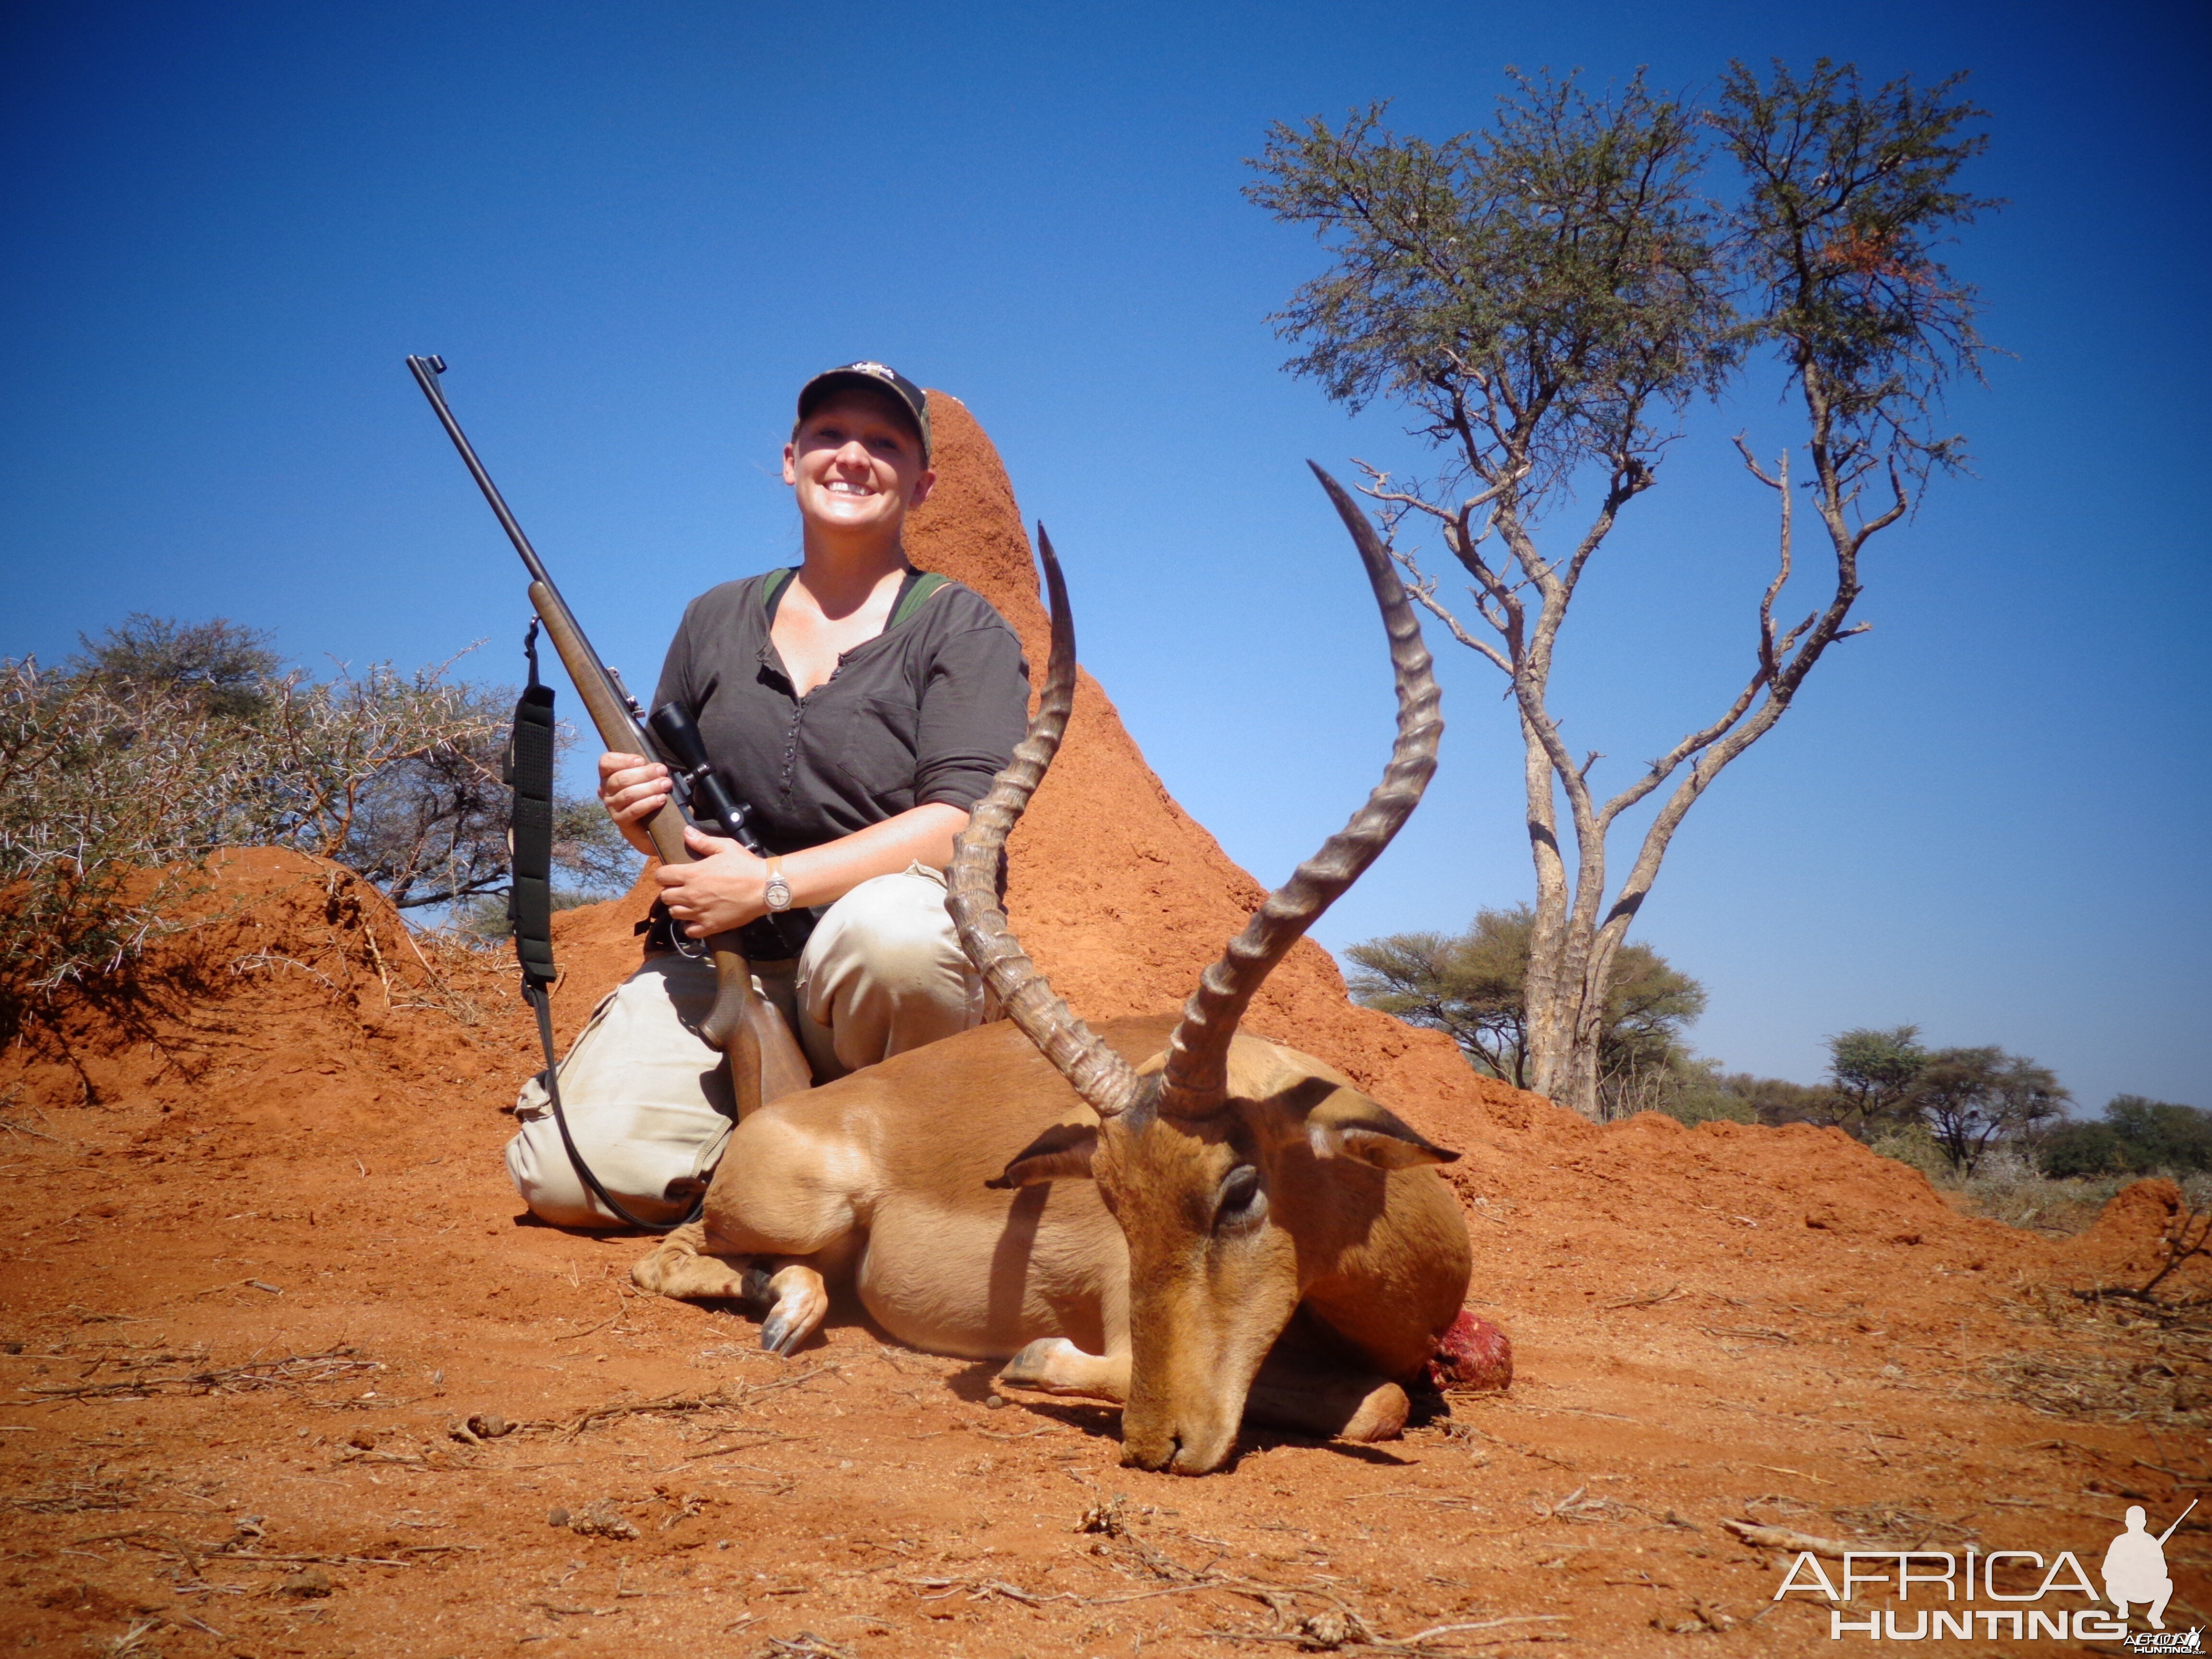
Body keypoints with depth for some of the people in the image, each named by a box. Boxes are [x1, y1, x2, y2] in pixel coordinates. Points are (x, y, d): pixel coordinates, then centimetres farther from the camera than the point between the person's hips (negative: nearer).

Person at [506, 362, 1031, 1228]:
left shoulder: (960, 628, 0)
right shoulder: (715, 620, 14)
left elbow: (960, 823, -13)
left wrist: (772, 883, -20)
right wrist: (642, 815, -4)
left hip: (877, 971, -3)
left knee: (890, 926, -40)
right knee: (565, 1173, -19)